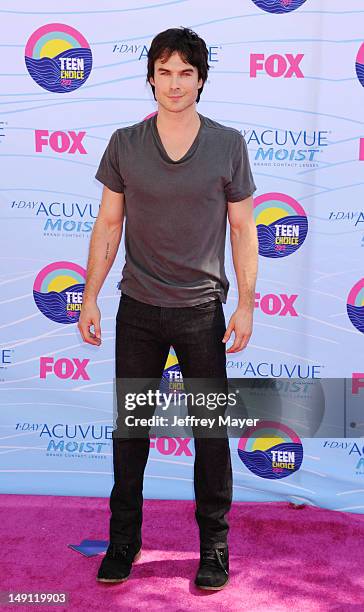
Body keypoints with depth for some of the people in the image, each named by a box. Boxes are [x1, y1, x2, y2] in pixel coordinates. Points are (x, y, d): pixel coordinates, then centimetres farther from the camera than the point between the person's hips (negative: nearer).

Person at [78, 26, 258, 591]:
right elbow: (108, 225, 6)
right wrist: (91, 297, 1)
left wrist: (246, 303, -4)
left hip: (203, 310, -1)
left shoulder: (228, 144, -1)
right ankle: (124, 539, 25)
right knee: (130, 427, 10)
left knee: (212, 430, 6)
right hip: (138, 310, 1)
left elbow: (243, 228, 2)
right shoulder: (124, 144, 1)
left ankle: (215, 544, 22)